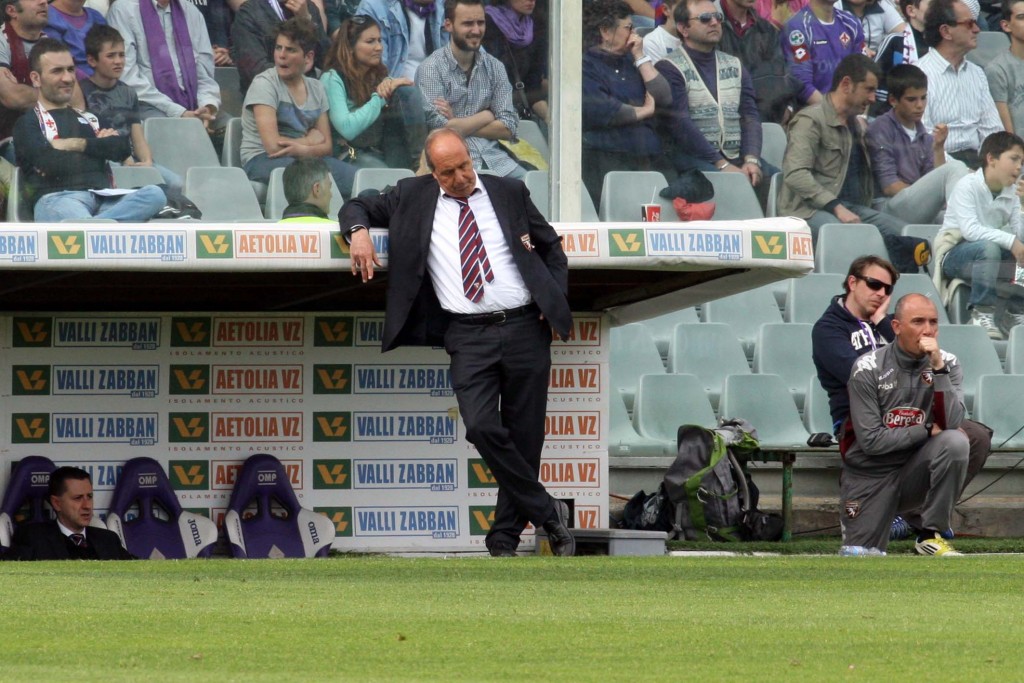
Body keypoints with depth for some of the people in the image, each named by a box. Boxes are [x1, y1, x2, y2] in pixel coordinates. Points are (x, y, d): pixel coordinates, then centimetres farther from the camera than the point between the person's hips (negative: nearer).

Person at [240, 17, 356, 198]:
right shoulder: (264, 84, -6)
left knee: (354, 178, -24)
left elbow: (326, 145, 8)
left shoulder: (316, 88, 12)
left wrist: (302, 149, -14)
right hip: (262, 160, -6)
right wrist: (310, 141, 0)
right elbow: (272, 145, -15)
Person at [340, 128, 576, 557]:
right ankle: (548, 513, -5)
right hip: (468, 335, -1)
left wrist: (556, 300, 6)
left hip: (524, 327, 1)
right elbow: (359, 207, 19)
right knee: (482, 427, -20)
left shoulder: (509, 193, 11)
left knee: (524, 436, 2)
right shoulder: (412, 197, 10)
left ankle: (505, 537, 14)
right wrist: (359, 232, -4)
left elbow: (552, 248, 20)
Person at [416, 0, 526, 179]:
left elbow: (508, 128, 4)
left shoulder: (495, 67, 12)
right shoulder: (431, 68, -3)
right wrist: (486, 116, 0)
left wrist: (459, 123, -6)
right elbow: (439, 128, -12)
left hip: (493, 157, 4)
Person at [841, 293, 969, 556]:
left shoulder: (946, 364, -5)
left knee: (955, 442, -29)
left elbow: (952, 423, -21)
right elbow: (871, 440, -16)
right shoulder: (869, 369, -11)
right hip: (870, 475, -1)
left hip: (916, 471, 1)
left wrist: (937, 367, -26)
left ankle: (931, 534, -16)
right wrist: (927, 431, -16)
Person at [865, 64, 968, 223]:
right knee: (954, 168, -24)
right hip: (889, 207, -6)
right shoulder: (880, 130, 1)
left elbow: (936, 185, 11)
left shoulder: (924, 136, 20)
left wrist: (938, 148, 0)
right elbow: (889, 186, -6)